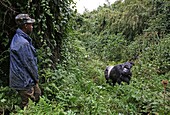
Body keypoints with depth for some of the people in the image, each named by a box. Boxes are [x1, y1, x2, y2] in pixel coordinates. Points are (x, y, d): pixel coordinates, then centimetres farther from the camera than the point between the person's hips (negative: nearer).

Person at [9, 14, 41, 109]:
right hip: (25, 82, -10)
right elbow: (29, 63, -20)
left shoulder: (17, 38, 7)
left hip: (20, 79, 10)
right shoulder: (23, 43, -26)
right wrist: (36, 78, -5)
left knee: (37, 95, 22)